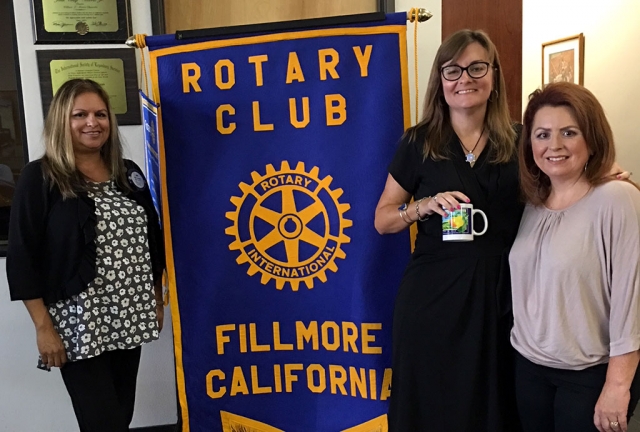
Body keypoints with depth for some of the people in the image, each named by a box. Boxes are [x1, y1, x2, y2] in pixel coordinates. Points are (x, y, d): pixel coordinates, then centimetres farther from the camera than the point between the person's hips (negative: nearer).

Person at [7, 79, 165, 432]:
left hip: (129, 319, 5)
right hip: (79, 324, -5)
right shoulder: (40, 178, -7)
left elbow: (153, 241, 14)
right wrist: (43, 327, -12)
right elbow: (22, 256, -9)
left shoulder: (129, 174, 8)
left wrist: (157, 299, 14)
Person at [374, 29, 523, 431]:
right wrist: (425, 205, -16)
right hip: (434, 295, -1)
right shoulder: (419, 142, -1)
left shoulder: (519, 141, 3)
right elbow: (382, 220, 2)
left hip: (502, 294, 2)